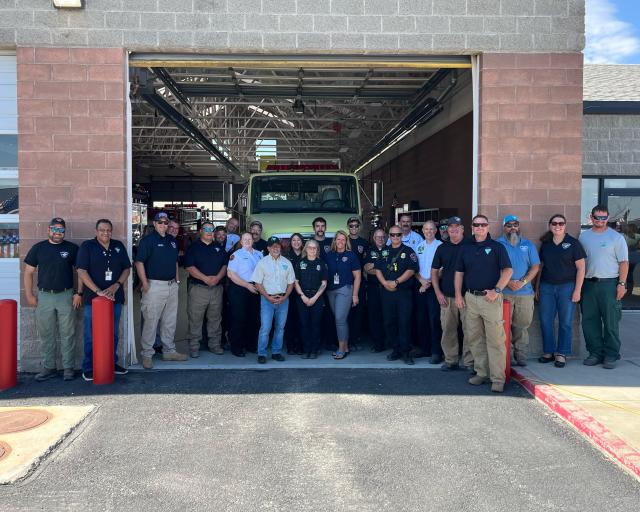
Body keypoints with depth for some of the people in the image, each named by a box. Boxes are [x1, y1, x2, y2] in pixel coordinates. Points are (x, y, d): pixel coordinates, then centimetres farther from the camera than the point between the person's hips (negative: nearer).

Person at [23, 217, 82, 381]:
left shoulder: (72, 248, 3)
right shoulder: (38, 248, 6)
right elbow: (28, 272, 8)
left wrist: (78, 293, -3)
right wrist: (29, 295, 2)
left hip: (66, 296, -1)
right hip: (44, 296, 1)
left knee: (67, 334, 3)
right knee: (46, 334, 6)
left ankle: (68, 368, 10)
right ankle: (49, 367, 17)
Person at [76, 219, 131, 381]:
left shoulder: (119, 246, 9)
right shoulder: (87, 246, -3)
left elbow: (127, 269, 9)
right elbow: (82, 272, -10)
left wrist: (116, 285, -8)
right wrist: (98, 291, -18)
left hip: (115, 298, 4)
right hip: (93, 299, -4)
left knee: (113, 334, 13)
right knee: (92, 336, 2)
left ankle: (112, 363, 26)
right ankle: (89, 368, 11)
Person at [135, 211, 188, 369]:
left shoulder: (172, 240, 14)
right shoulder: (147, 240, -6)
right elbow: (139, 262, -11)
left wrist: (177, 278, 15)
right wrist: (145, 284, -16)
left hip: (172, 286, 7)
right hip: (155, 285, -7)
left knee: (170, 322, 13)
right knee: (151, 322, -5)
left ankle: (169, 351, 24)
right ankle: (147, 355, 4)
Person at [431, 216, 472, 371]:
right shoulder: (442, 248, 10)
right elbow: (434, 271, 12)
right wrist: (438, 292, 3)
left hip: (467, 295, -3)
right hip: (447, 296, 3)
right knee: (448, 329, 7)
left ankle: (470, 361, 10)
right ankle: (451, 360, 18)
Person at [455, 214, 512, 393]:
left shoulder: (497, 247, 2)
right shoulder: (465, 248, 14)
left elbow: (508, 270, -4)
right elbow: (459, 273, 16)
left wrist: (496, 290, -15)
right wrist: (458, 295, 7)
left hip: (490, 298, -4)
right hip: (470, 298, 4)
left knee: (495, 340, -6)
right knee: (475, 339, 9)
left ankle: (498, 379, -2)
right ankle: (481, 373, 19)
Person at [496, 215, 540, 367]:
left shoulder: (528, 244, 12)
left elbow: (535, 266, 6)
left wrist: (522, 282, -8)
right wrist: (508, 282, -13)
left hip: (525, 292, 2)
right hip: (503, 292, -2)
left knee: (522, 325, 4)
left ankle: (521, 354, 13)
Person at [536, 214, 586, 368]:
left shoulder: (573, 243, -3)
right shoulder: (545, 244, 9)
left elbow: (581, 268, -4)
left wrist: (577, 290, -9)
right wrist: (537, 287, 12)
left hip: (567, 286, -4)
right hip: (546, 287, 4)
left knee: (565, 322, 3)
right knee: (545, 321, 4)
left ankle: (562, 354, 14)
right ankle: (549, 352, 17)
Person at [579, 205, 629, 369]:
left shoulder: (616, 237, 1)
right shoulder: (583, 237, 11)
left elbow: (624, 262, -2)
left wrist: (622, 284, -10)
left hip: (609, 283, -4)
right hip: (588, 283, 4)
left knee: (611, 322, -1)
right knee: (589, 321, 6)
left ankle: (611, 355, 8)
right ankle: (595, 352, 17)